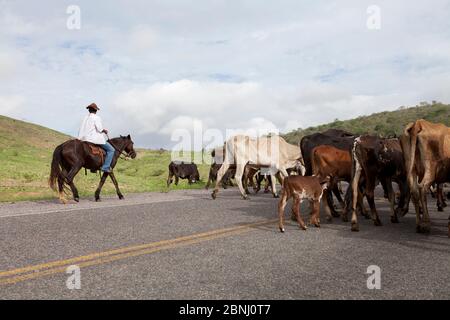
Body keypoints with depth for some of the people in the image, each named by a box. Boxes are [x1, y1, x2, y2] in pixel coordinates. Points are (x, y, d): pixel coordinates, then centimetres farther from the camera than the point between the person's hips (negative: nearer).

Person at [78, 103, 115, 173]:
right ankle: (105, 167, -12)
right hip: (95, 139, -9)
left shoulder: (85, 118, 11)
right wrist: (105, 131, 3)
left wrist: (80, 137, 16)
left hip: (85, 139, 9)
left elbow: (81, 129, 10)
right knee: (111, 150, -2)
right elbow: (100, 129, -17)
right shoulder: (97, 118, -10)